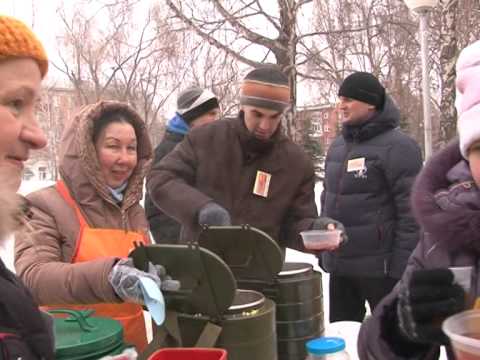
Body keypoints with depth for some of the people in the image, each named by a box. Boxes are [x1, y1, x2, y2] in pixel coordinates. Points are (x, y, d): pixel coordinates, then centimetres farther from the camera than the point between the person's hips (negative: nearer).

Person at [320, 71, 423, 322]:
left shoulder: (396, 146, -12)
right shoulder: (337, 146, 11)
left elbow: (411, 210, -16)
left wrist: (403, 265, -17)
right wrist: (322, 250, 16)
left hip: (380, 266, -7)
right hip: (339, 264, 7)